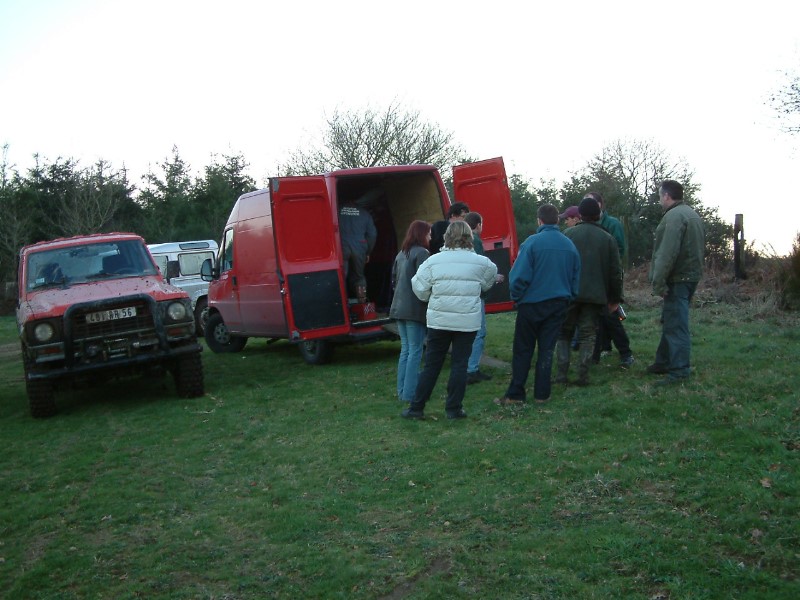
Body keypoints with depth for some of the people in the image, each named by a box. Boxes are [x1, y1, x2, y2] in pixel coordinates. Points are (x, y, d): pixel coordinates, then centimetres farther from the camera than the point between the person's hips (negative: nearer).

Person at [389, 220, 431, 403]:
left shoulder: (401, 254, 15)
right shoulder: (421, 253, -10)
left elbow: (394, 280, 19)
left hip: (399, 308, 8)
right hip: (415, 309, -8)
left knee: (405, 350, 13)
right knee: (415, 351, -3)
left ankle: (402, 390, 16)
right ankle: (410, 393, -3)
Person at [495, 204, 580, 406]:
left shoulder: (532, 243, -13)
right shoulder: (569, 245, 2)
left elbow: (519, 276, -16)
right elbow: (576, 277, 9)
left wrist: (516, 297, 0)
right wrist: (568, 298, 21)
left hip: (532, 304, -3)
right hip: (558, 305, 4)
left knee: (523, 350, 6)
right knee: (547, 349, 10)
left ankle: (515, 394, 7)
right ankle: (542, 394, 12)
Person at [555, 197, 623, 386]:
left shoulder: (568, 234, -1)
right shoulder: (607, 238, 3)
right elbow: (615, 271, 5)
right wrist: (615, 298, 12)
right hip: (595, 295, 1)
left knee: (563, 333, 10)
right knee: (587, 335, 8)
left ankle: (561, 373, 3)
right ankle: (583, 375, 1)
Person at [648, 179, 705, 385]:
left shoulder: (674, 216, -15)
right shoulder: (692, 214, 17)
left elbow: (667, 253, -23)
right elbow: (699, 249, 19)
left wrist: (658, 281, -21)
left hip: (677, 279, -10)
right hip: (691, 275, 10)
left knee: (675, 324, -8)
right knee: (670, 322, 18)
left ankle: (678, 371, -7)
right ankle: (663, 362, 27)